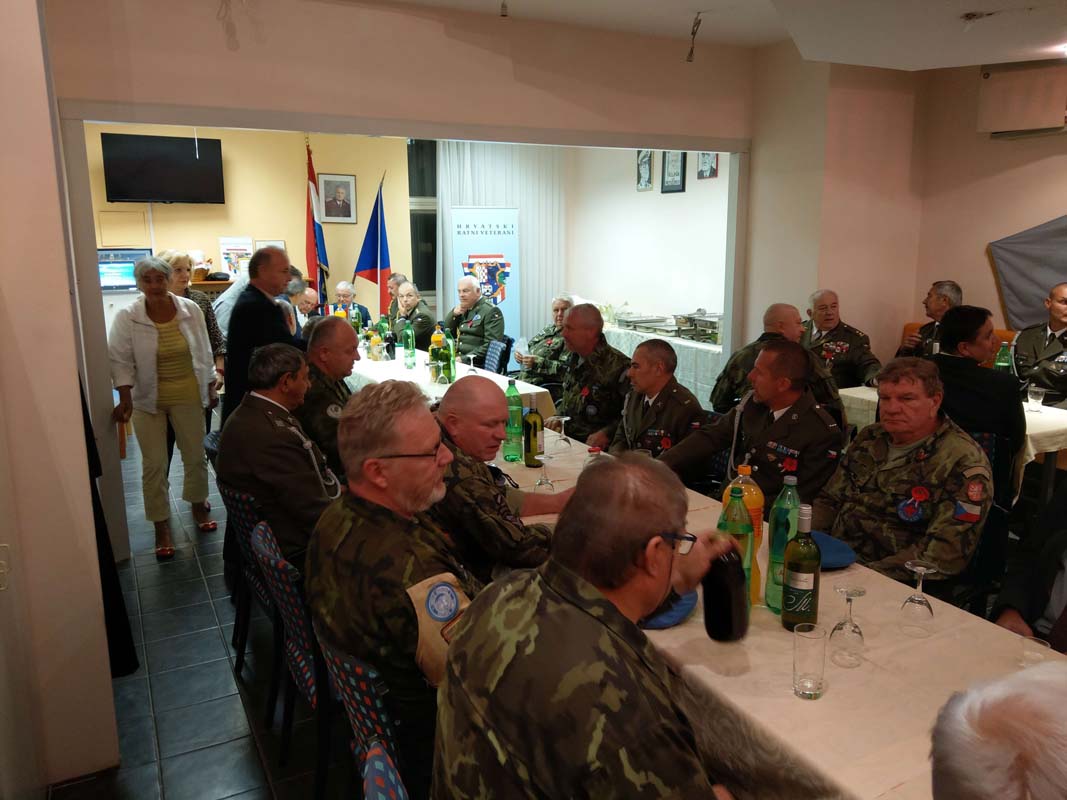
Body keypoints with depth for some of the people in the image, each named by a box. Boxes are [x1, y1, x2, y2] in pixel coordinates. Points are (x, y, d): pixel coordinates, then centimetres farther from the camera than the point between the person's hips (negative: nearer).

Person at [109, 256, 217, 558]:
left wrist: (211, 387, 7)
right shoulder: (127, 317, -10)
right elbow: (120, 360, -8)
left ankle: (198, 506, 37)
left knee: (195, 456, 14)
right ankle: (161, 525, 18)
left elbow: (203, 353, 4)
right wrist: (125, 400, -14)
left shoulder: (191, 310, -5)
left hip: (188, 397, 2)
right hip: (148, 400, -1)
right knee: (154, 464, 5)